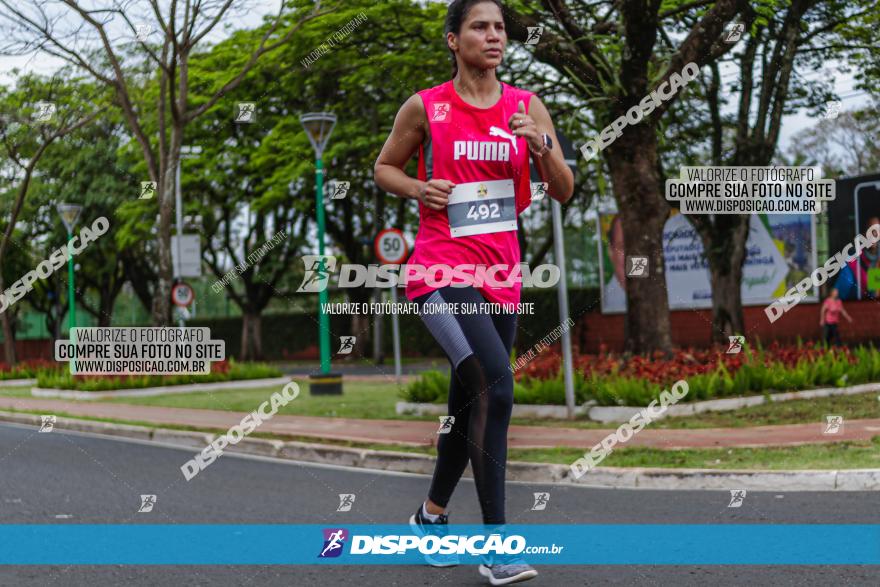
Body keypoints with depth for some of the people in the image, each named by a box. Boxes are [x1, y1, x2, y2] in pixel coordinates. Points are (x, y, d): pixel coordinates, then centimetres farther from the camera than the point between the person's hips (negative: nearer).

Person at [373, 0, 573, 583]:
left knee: (471, 400, 15)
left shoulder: (527, 107, 7)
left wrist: (542, 147, -11)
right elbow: (385, 168, 12)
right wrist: (419, 189, -8)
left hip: (502, 273, 5)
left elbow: (564, 192, 8)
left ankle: (432, 512, 39)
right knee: (496, 383, -24)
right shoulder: (425, 108, -1)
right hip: (442, 269, -5)